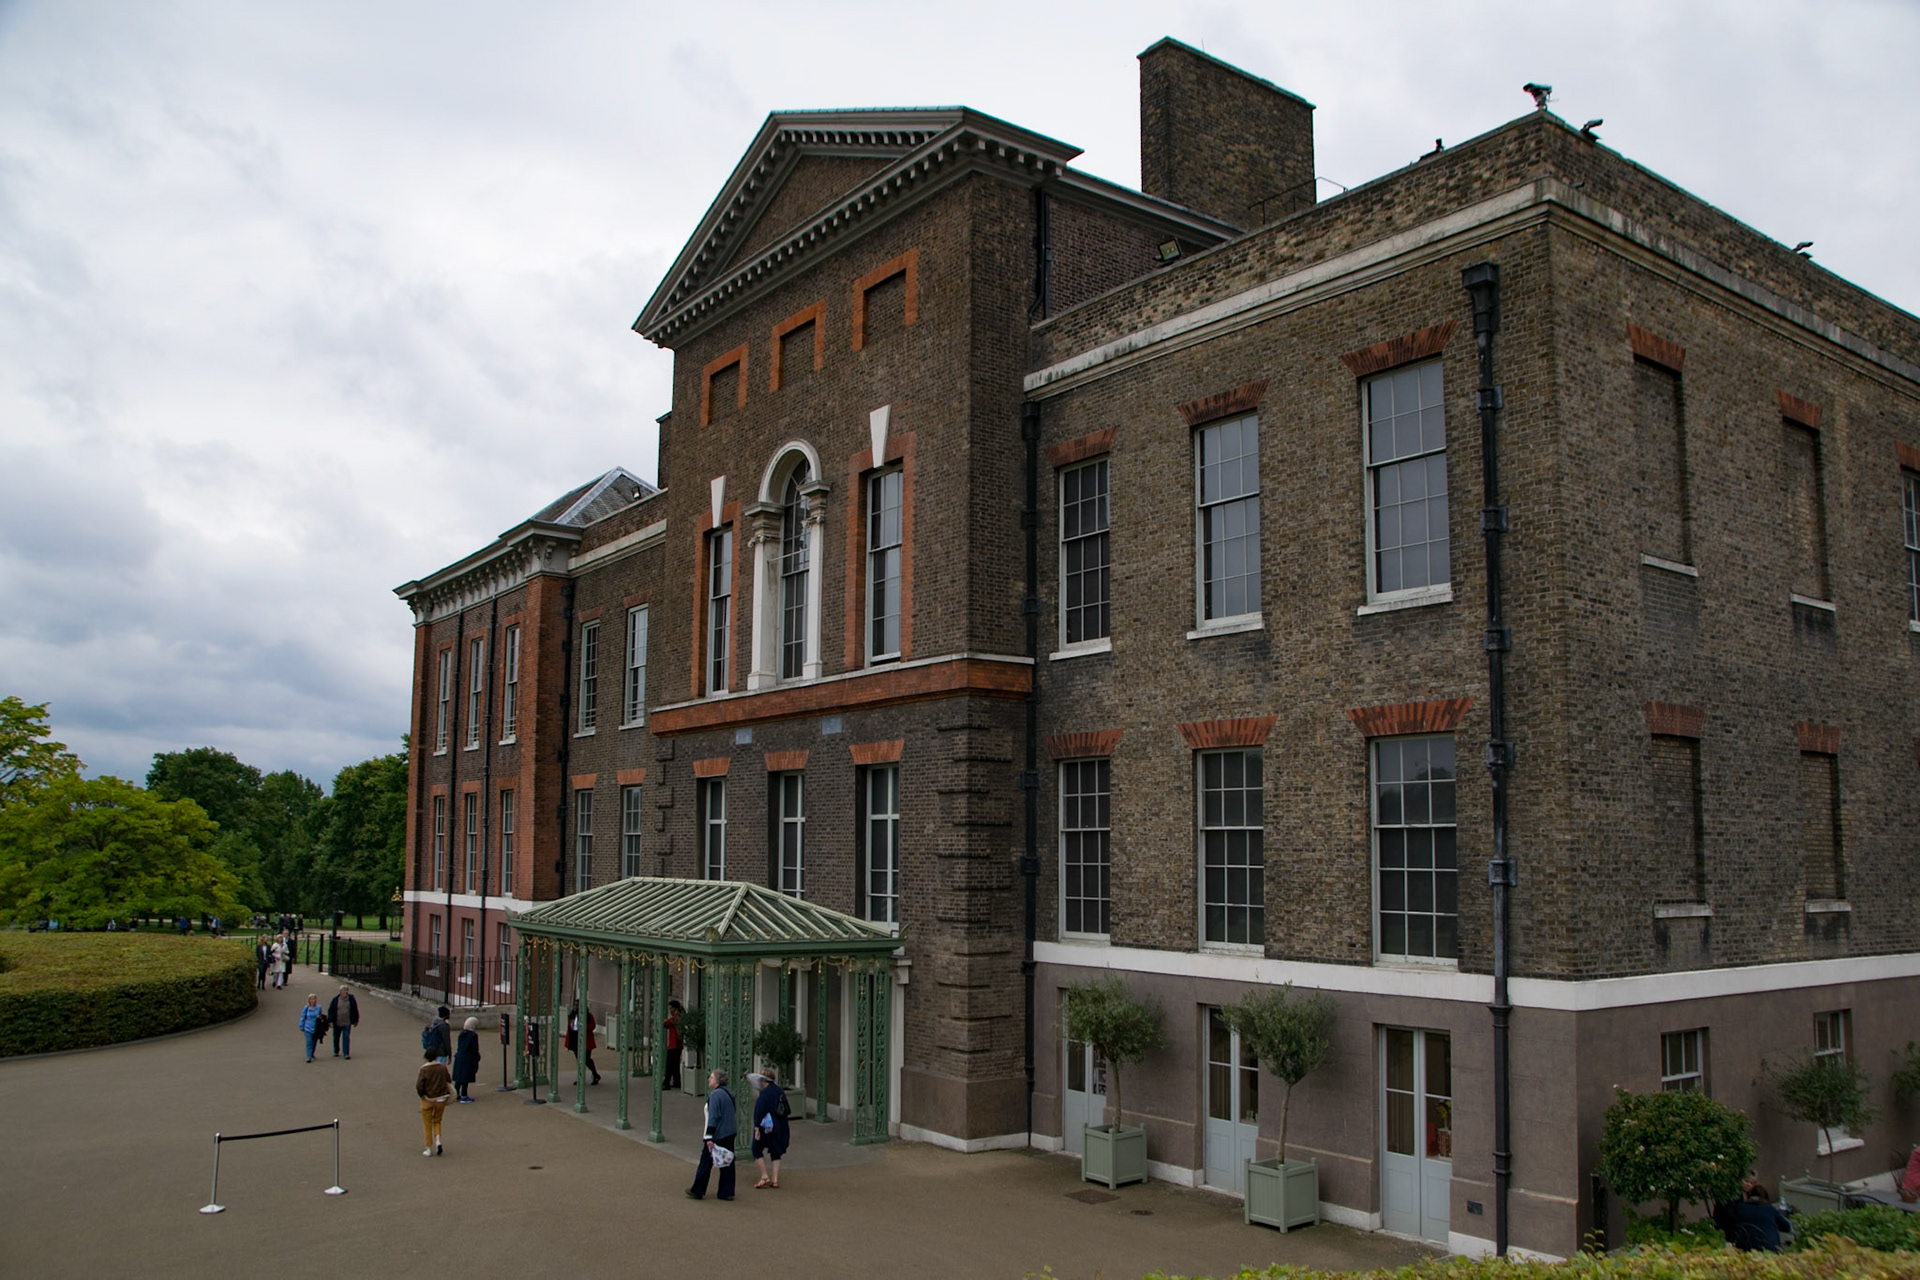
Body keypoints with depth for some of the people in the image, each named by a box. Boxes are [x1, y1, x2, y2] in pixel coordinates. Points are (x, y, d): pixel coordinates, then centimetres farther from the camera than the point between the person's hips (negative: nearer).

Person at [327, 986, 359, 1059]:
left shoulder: (351, 999, -2)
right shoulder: (335, 1000, -5)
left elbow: (355, 1010, 8)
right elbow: (330, 1011, 0)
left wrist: (356, 1021, 11)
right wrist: (330, 1020, -6)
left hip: (347, 1023, -1)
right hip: (337, 1023, 1)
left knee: (346, 1038, -5)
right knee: (336, 1038, 14)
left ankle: (346, 1053, -2)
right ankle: (336, 1052, 32)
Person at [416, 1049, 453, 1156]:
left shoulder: (424, 1069, -15)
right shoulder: (442, 1067, -5)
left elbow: (419, 1086, -19)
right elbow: (449, 1081, 2)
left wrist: (421, 1095, -1)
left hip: (428, 1099, -3)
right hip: (441, 1099, 3)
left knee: (427, 1124, 11)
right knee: (437, 1121, 20)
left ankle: (429, 1149, 14)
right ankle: (438, 1141, -2)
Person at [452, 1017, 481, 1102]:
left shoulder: (461, 1033, 5)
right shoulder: (473, 1035, -16)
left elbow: (459, 1046, 12)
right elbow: (475, 1049, -14)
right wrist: (477, 1060, -6)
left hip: (459, 1057, 7)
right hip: (468, 1059, -7)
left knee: (458, 1077, 15)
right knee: (465, 1078, 1)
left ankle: (456, 1095, 23)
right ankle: (463, 1096, 6)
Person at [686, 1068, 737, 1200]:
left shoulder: (715, 1095, -16)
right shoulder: (729, 1094, 11)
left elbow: (713, 1117, -21)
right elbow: (734, 1114, 17)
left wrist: (709, 1138, -21)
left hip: (718, 1135, -8)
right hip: (730, 1134, 8)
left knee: (706, 1162, 4)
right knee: (727, 1162, 10)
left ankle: (697, 1191, 13)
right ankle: (727, 1192, 12)